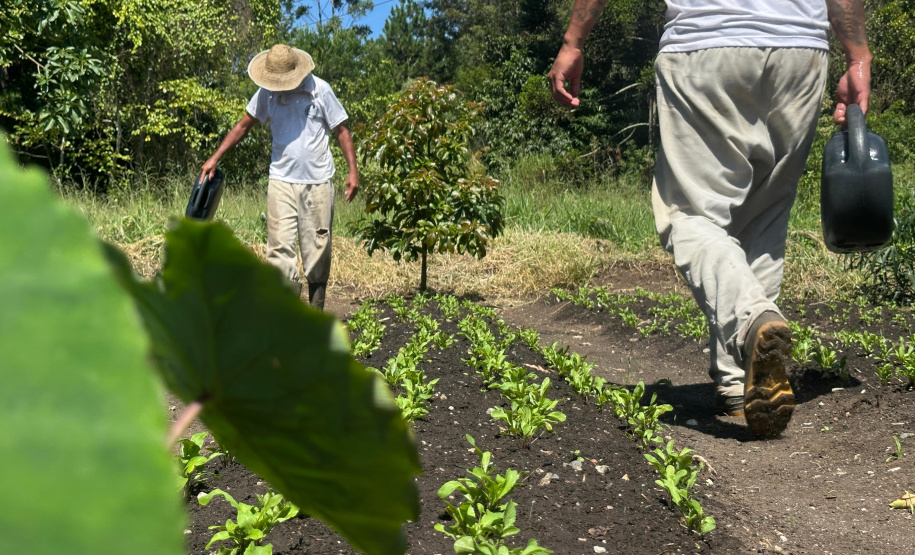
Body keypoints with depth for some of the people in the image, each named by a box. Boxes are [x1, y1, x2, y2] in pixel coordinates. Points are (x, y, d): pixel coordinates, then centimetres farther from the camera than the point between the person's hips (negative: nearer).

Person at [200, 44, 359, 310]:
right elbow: (243, 125, 14)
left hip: (318, 181, -1)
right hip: (281, 180, 2)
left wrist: (353, 170, -5)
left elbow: (341, 130, 3)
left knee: (318, 247, 4)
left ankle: (316, 315, 16)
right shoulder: (267, 93, 5)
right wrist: (214, 158, 8)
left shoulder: (320, 89, -1)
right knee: (280, 247, -8)